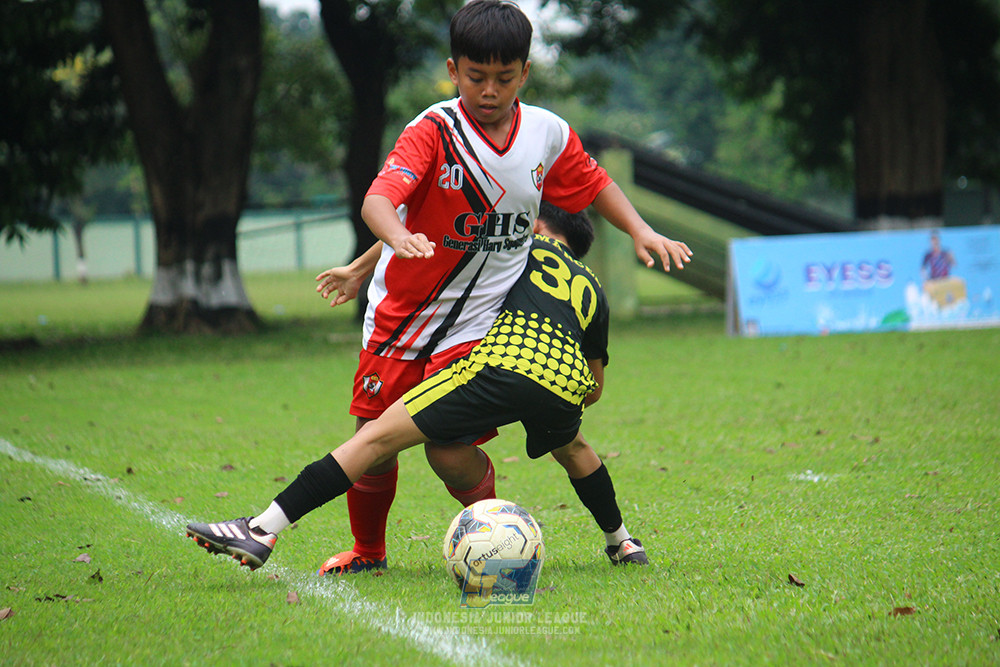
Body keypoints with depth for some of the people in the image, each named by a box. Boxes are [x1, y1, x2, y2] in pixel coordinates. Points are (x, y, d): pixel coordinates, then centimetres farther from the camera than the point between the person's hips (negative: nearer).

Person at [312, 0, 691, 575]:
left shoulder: (548, 134, -1)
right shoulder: (434, 130, -14)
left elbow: (593, 183, 18)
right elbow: (380, 198, -29)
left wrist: (641, 232, 5)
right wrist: (397, 237, -50)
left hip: (477, 322, 1)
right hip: (402, 312, -1)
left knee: (451, 452, -12)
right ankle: (368, 551, 28)